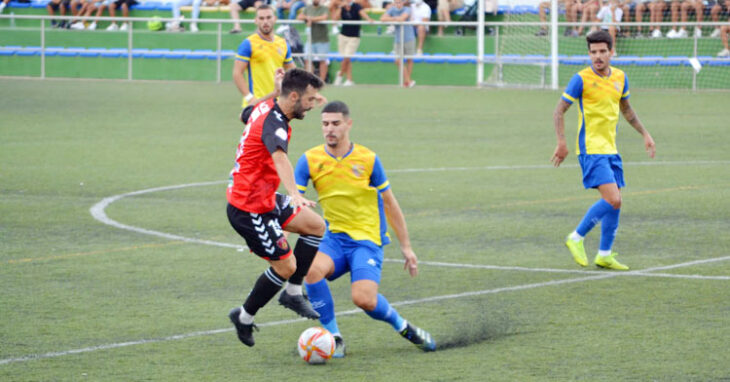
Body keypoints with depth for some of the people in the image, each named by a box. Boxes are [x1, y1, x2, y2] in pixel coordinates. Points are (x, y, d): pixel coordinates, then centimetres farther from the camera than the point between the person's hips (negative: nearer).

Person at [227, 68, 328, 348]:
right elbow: (279, 157, -48)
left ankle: (292, 293, 19)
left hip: (263, 198, 10)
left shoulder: (264, 107, 3)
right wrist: (293, 193, -65)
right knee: (286, 266, -3)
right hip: (250, 209, -10)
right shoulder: (273, 123, -27)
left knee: (316, 226, 12)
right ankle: (245, 317, 15)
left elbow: (246, 114, 30)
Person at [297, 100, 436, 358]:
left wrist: (406, 246, 8)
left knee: (364, 299, -25)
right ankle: (333, 337, -14)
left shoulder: (368, 160, -3)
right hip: (334, 237, 2)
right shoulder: (310, 160, -1)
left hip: (367, 239, -2)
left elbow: (389, 203, 6)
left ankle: (403, 328, 8)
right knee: (312, 269, -31)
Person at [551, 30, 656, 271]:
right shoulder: (581, 79, -10)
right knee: (613, 199, -19)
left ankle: (604, 255, 15)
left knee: (614, 203, 6)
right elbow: (559, 111, -6)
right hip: (591, 149, -7)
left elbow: (626, 109, 25)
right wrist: (561, 143, -15)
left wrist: (645, 134, 23)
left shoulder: (620, 78, 8)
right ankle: (576, 238, -3)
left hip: (610, 149, 7)